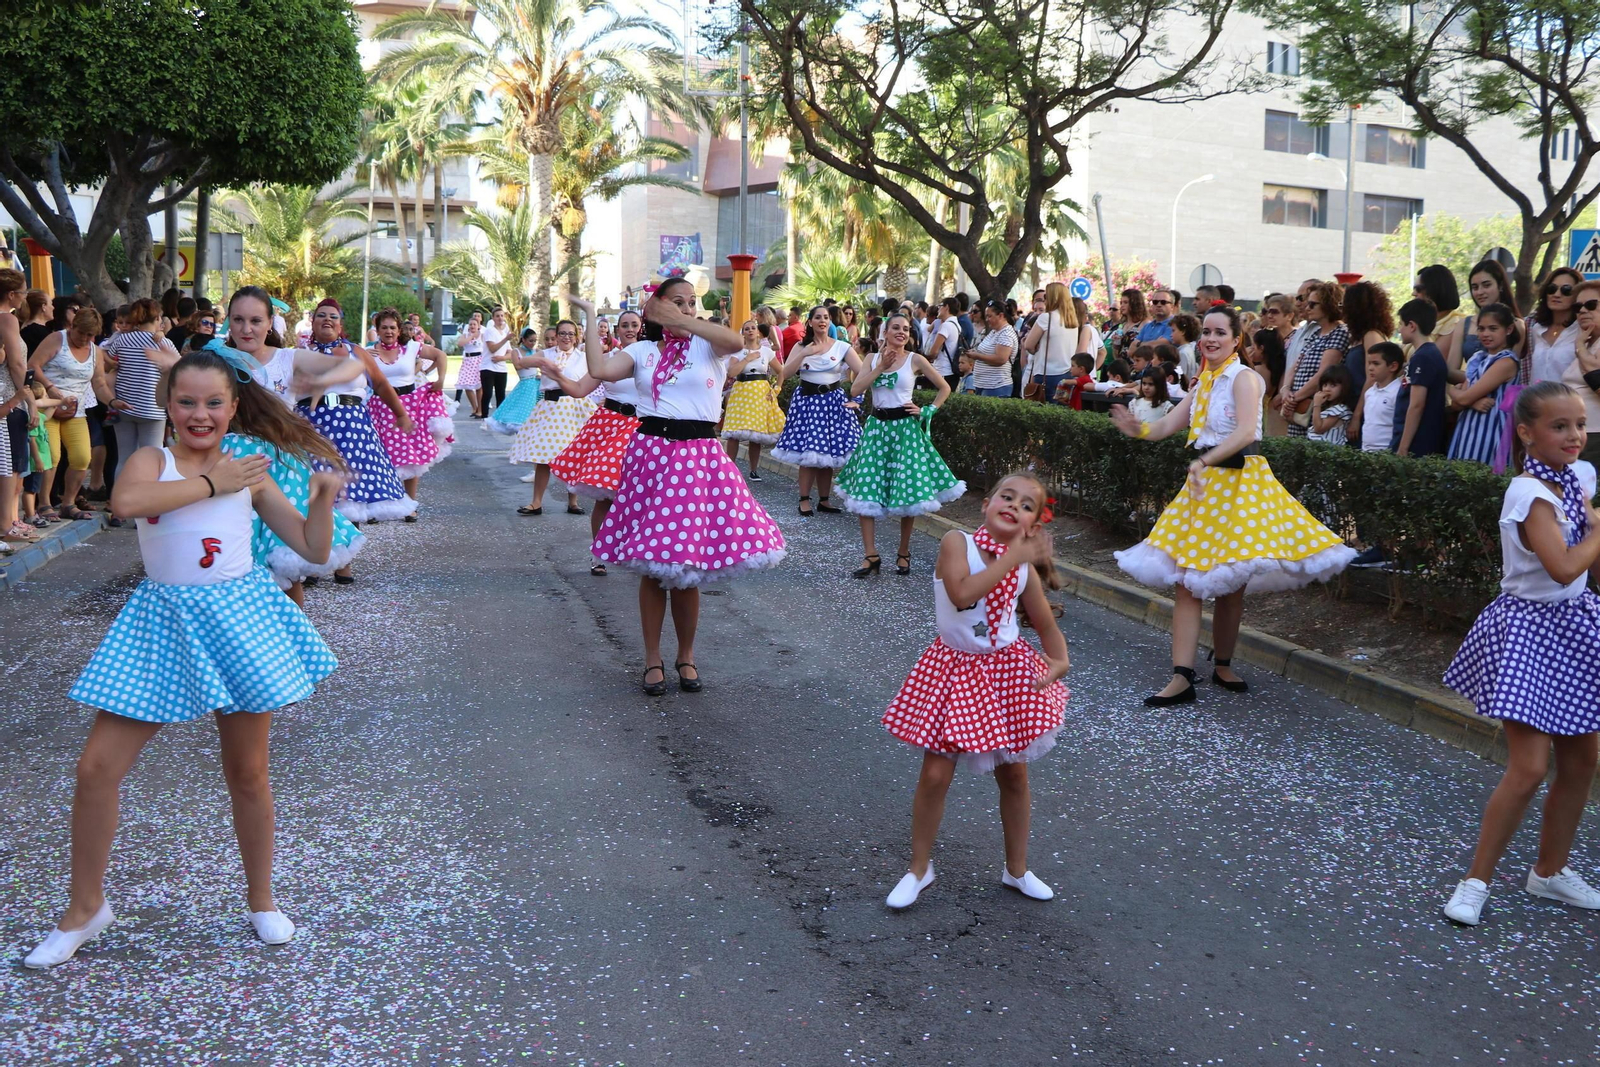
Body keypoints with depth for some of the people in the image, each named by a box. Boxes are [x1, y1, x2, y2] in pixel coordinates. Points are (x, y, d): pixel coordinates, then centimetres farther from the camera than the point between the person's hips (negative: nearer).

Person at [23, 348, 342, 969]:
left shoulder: (248, 474, 4)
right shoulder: (151, 460, -1)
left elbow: (313, 550, 5)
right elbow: (126, 501, -27)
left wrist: (323, 497, -11)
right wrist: (211, 484, -20)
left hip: (238, 617, 1)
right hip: (164, 622, 0)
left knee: (247, 772, 9)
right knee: (97, 767, -1)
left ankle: (261, 901, 30)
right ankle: (86, 907, 20)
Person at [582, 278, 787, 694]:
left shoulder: (707, 346, 5)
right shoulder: (643, 351, 9)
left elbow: (735, 341, -19)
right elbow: (599, 370, -8)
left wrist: (679, 320, -16)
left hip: (699, 458, -1)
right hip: (652, 454, 1)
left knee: (687, 566, 3)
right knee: (652, 566, 5)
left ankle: (686, 657, 22)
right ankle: (653, 659, 18)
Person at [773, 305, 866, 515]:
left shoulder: (842, 347, 0)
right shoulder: (800, 347, 5)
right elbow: (785, 374, -7)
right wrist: (804, 353, -16)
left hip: (833, 400, 0)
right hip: (807, 400, 0)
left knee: (828, 452, 2)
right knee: (807, 453, -5)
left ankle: (824, 500, 13)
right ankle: (804, 500, 3)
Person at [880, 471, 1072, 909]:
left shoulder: (1025, 570, -2)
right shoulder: (957, 542, -14)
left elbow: (1048, 627, 7)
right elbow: (962, 594, -31)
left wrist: (1059, 660, -13)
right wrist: (1010, 558, -25)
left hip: (1007, 670, 3)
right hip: (956, 669, -3)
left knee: (1014, 774, 12)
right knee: (936, 774, 0)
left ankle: (1017, 870, 30)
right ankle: (919, 868, 19)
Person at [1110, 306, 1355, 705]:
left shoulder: (1242, 378, -9)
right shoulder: (1203, 383, 14)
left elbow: (1246, 432, -23)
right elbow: (1170, 424, 11)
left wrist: (1204, 462, -33)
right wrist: (1139, 429, -10)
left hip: (1240, 481, -6)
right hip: (1205, 483, 6)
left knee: (1230, 585, 4)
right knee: (1187, 581, -3)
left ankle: (1223, 666, 21)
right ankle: (1182, 677, -5)